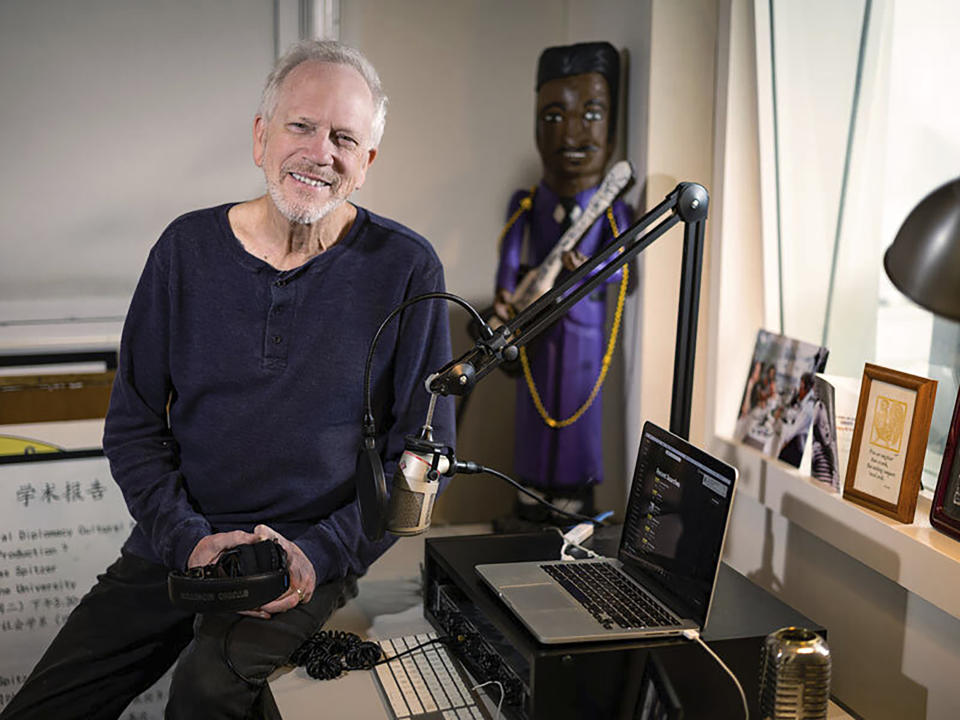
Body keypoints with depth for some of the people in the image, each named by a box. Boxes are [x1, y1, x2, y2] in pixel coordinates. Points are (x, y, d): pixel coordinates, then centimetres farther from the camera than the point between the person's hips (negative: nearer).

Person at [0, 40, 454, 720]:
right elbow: (132, 425, 5)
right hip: (175, 546, 3)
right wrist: (188, 537, -11)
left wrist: (320, 551, -15)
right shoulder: (189, 248, 2)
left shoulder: (407, 269, -6)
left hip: (316, 559, -3)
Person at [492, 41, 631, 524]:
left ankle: (576, 486, 19)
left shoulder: (611, 209, -5)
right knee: (536, 397, 11)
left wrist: (590, 266, -34)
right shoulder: (527, 204, -2)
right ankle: (535, 483, 26)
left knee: (578, 400, 6)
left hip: (583, 319, -2)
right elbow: (510, 252, -15)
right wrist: (504, 294, -33)